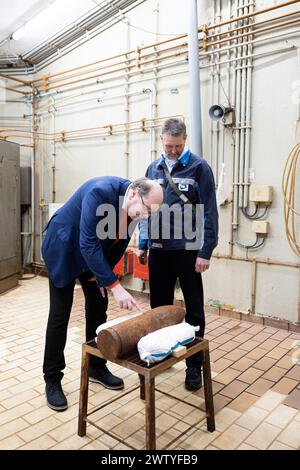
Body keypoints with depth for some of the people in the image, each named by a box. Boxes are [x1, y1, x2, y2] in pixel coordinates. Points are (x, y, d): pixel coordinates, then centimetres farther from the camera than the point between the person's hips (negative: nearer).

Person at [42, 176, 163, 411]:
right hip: (65, 248, -6)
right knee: (60, 315, -2)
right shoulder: (100, 192, -35)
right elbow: (88, 244, -37)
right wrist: (115, 286, -39)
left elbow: (120, 240, 0)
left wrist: (102, 274, -4)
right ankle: (52, 379, 12)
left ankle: (97, 367, 26)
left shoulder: (134, 205, -14)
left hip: (95, 254, 6)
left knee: (98, 310, 8)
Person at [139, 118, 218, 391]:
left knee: (194, 309, 6)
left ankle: (194, 365, 20)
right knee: (159, 306, 14)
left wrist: (205, 252, -12)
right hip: (158, 250, 5)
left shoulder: (199, 167, -6)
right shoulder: (153, 169, 9)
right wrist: (143, 244, 11)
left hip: (188, 250, -4)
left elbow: (209, 212, -8)